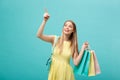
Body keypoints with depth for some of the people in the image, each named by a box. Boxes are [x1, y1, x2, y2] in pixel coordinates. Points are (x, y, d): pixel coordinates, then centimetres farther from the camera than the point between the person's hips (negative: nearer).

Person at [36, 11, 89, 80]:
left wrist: (83, 49, -8)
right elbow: (39, 35, -15)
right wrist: (45, 21, -20)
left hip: (66, 73, 1)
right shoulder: (55, 39, -2)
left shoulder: (73, 45, 1)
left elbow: (76, 63, -6)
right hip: (54, 71, 0)